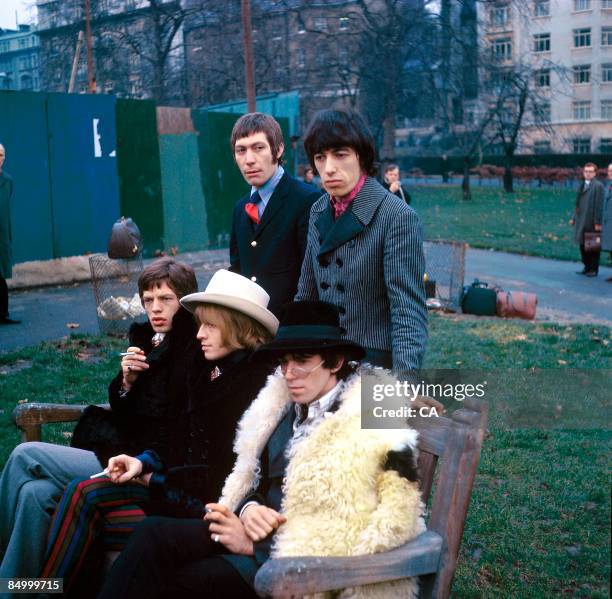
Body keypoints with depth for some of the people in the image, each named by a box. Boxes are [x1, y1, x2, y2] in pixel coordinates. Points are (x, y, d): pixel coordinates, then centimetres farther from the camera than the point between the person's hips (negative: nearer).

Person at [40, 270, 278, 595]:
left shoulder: (255, 382, -17)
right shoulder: (213, 371, 9)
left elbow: (225, 473, -17)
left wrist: (155, 480, -8)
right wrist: (145, 462, -4)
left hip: (210, 501, -7)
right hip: (186, 479, 7)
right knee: (84, 492, -10)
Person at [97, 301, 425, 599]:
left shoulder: (372, 428, -13)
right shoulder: (283, 406, 10)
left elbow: (351, 537, -17)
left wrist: (255, 546, -16)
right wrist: (249, 509, -7)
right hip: (255, 534, 7)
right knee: (153, 534, -17)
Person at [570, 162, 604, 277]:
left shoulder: (598, 186, -9)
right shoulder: (582, 185, 14)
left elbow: (599, 205, -13)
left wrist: (598, 222, -16)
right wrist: (574, 218, 14)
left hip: (592, 222, -7)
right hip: (581, 221, 7)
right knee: (583, 245, 10)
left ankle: (594, 269, 10)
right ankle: (587, 267, 20)